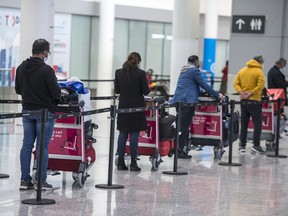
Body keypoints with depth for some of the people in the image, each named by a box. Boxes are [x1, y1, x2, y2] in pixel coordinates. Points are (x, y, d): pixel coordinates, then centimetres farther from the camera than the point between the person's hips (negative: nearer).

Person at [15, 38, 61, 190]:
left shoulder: (21, 68, 5)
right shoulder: (46, 70, -16)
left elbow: (18, 90, 13)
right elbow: (56, 93, -17)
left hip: (27, 111, 6)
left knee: (26, 145, 9)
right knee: (42, 147, -2)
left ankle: (25, 180, 10)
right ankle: (41, 182, 0)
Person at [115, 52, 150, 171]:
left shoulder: (118, 72, -1)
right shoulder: (140, 73, -11)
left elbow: (117, 90, 5)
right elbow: (146, 91, -7)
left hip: (123, 106, 3)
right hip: (136, 107, -3)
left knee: (122, 134, 9)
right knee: (134, 134, 1)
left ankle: (120, 162, 8)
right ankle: (133, 163, 1)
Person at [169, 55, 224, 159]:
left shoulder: (184, 70, 23)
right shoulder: (194, 70, -4)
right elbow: (204, 85, -6)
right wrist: (217, 95, 3)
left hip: (178, 100, 8)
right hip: (187, 101, -8)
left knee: (182, 126, 9)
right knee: (184, 127, -8)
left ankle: (182, 150, 8)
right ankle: (180, 151, -9)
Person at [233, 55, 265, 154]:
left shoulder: (242, 71, 9)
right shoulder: (259, 72, -8)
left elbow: (236, 83, 4)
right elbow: (260, 86, -19)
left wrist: (241, 92, -6)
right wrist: (251, 93, -15)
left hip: (243, 100, 6)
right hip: (254, 101, -6)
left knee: (244, 124, 10)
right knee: (257, 123, 0)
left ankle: (242, 145, 11)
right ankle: (256, 145, -6)